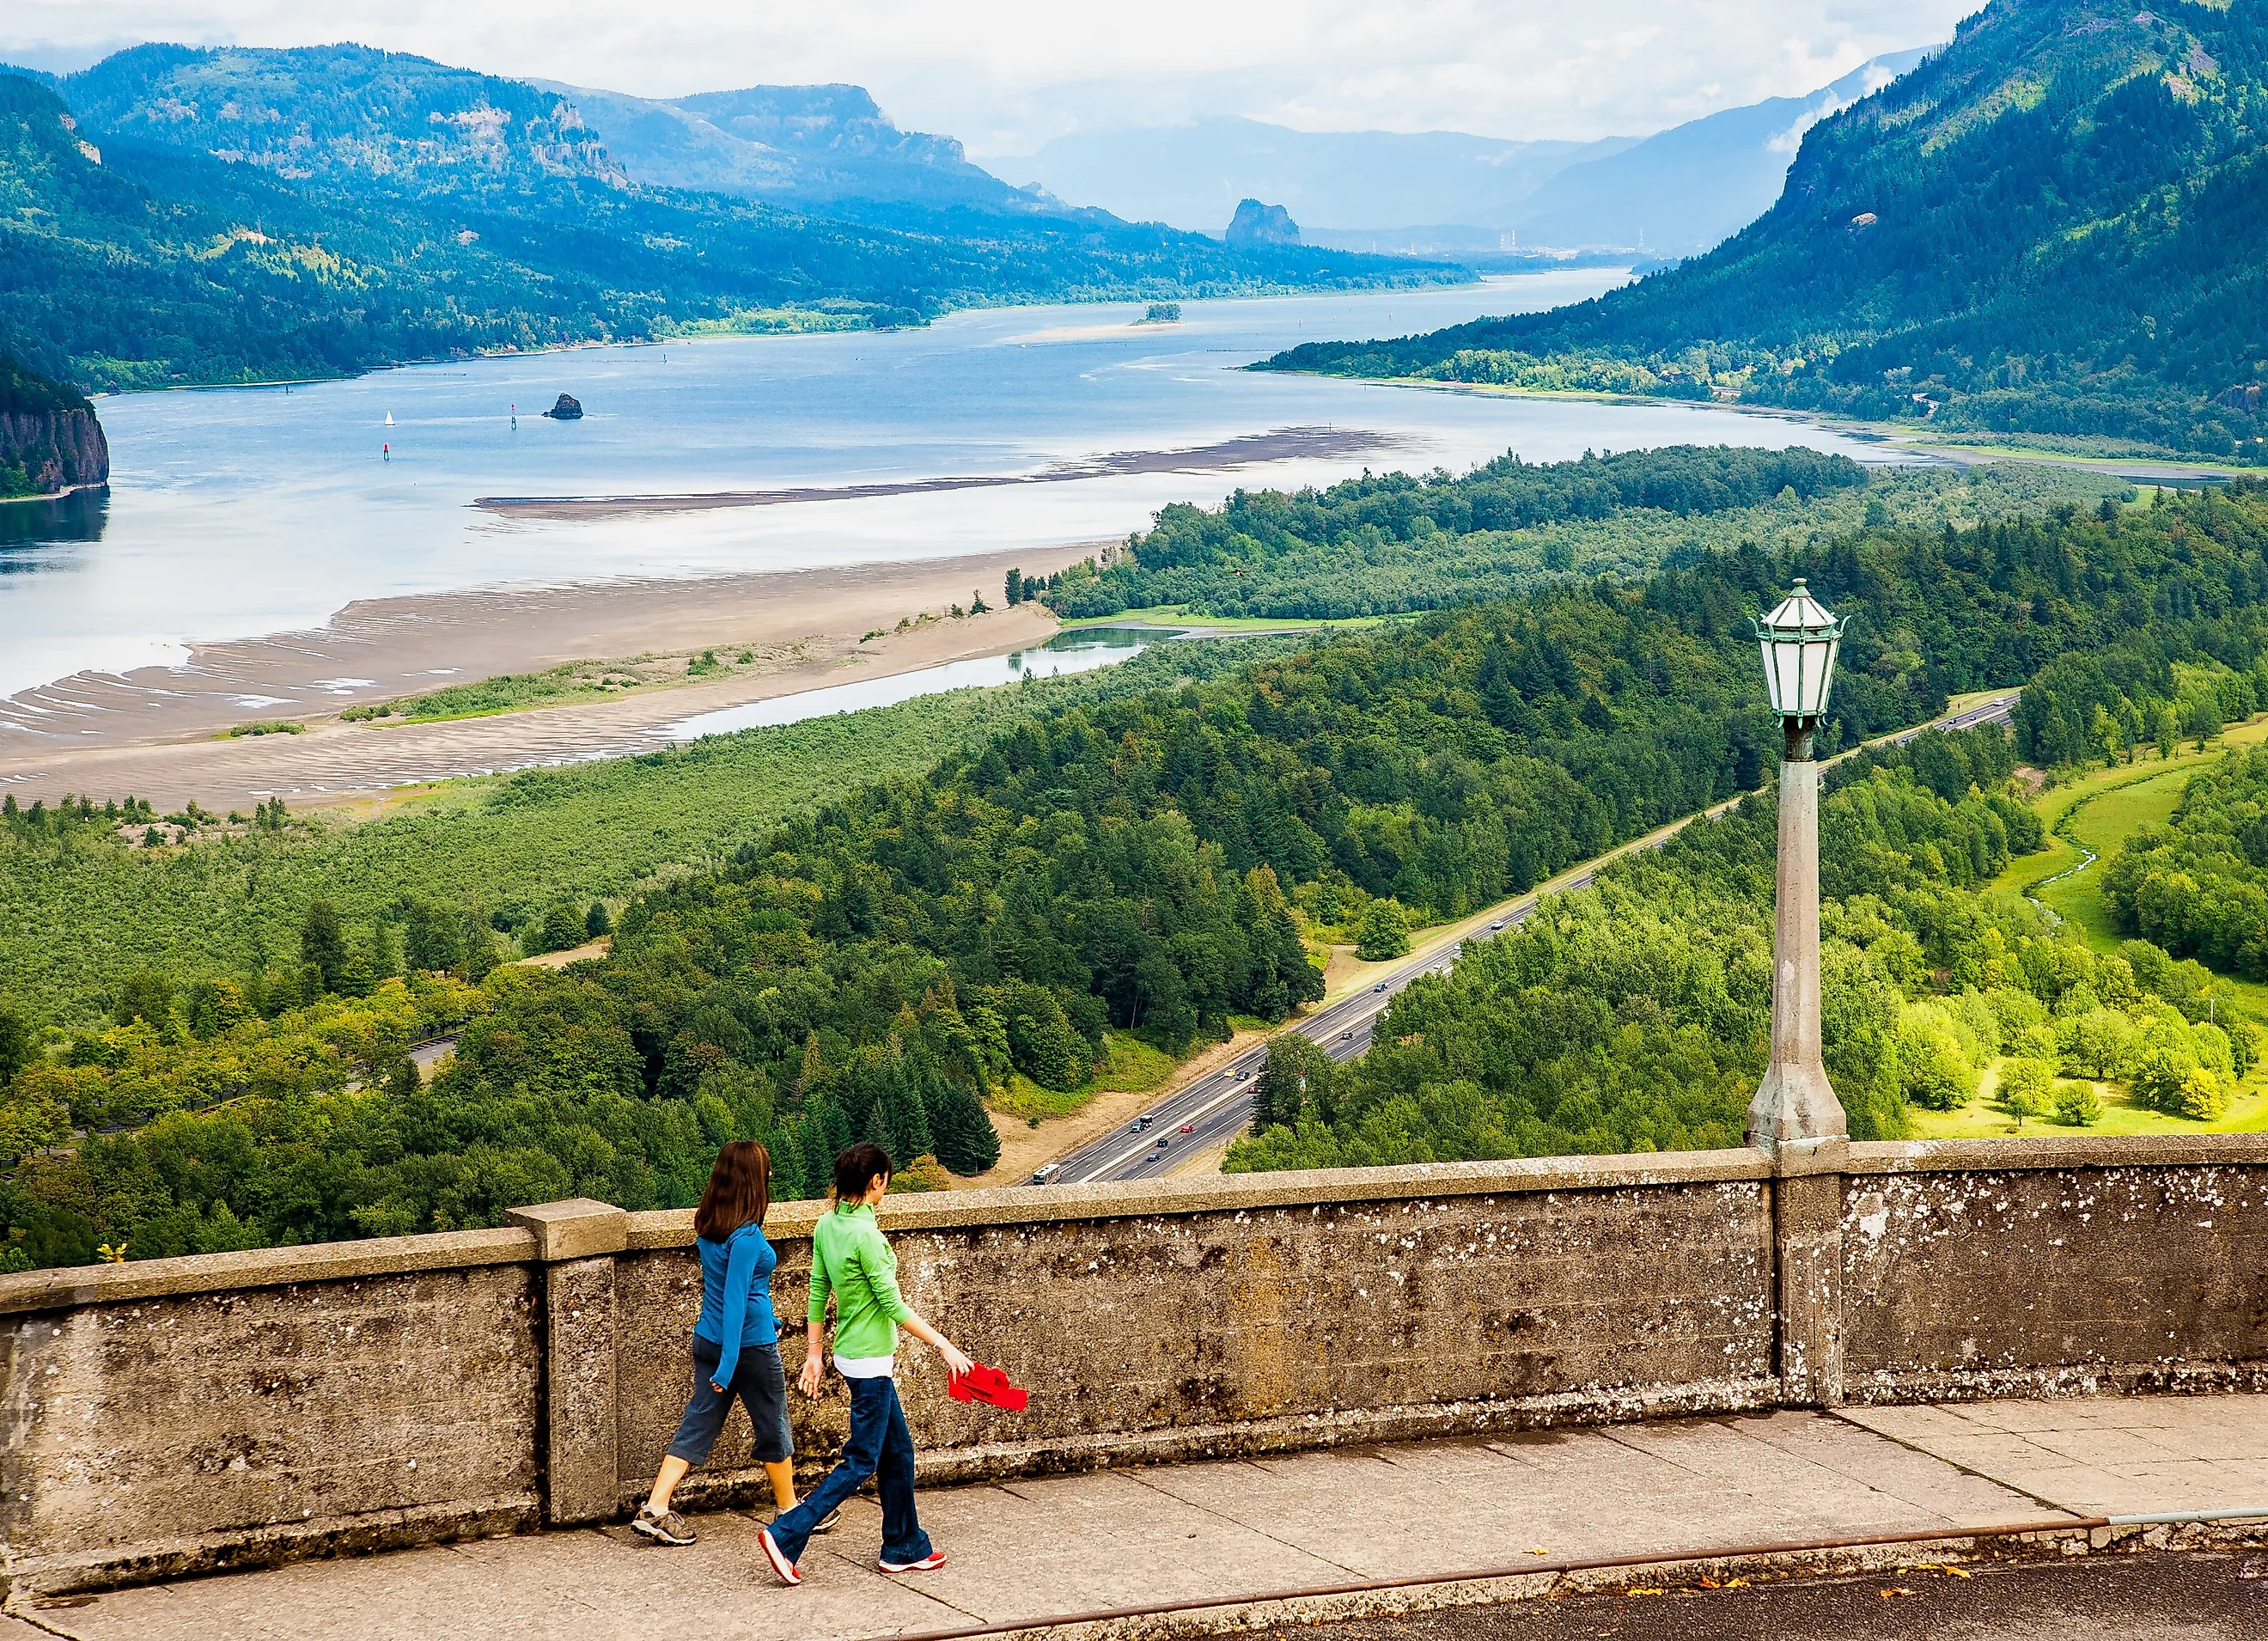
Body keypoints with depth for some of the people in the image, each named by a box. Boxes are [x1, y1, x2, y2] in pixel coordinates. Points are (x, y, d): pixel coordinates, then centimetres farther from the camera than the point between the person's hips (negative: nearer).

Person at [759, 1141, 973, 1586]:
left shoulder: (826, 1226, 2)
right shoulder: (865, 1236, -22)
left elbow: (818, 1292, 9)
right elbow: (892, 1305, -18)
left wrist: (815, 1354, 16)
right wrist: (943, 1345, -11)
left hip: (853, 1356, 9)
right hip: (869, 1361, -9)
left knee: (898, 1451, 17)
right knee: (861, 1462, -1)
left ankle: (905, 1549, 25)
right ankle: (785, 1536, -5)